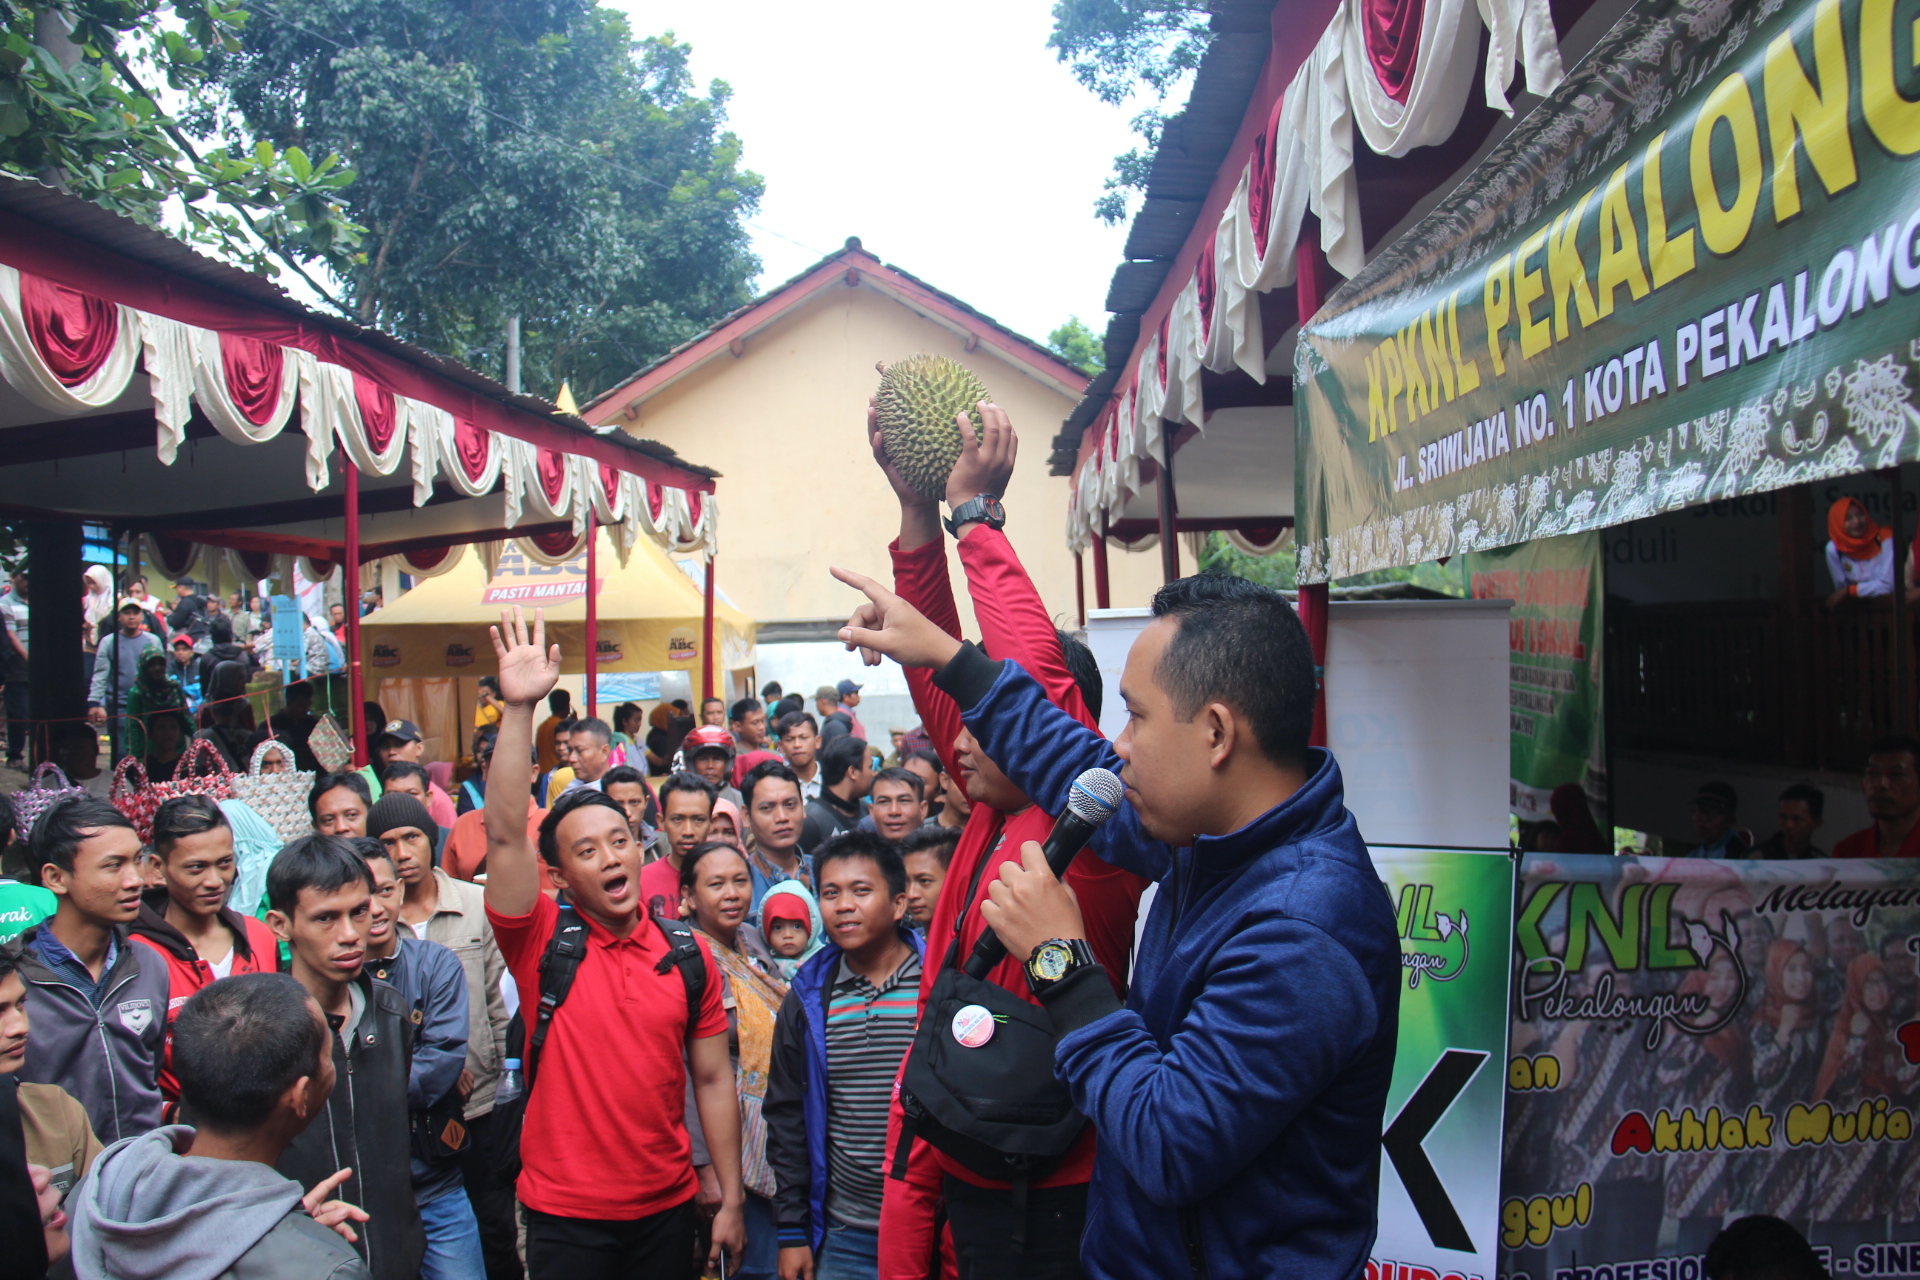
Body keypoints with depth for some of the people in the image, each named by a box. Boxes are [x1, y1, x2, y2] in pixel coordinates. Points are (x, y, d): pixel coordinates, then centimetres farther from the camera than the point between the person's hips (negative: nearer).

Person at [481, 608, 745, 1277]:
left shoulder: (689, 954, -2)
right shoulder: (543, 939, -9)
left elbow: (712, 1079, 3)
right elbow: (504, 833, -23)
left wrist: (731, 1199, 3)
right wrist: (518, 708, -31)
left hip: (668, 1209, 2)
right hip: (565, 1216, -2)